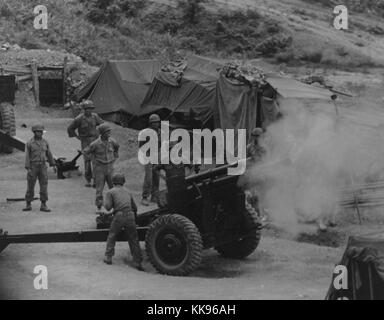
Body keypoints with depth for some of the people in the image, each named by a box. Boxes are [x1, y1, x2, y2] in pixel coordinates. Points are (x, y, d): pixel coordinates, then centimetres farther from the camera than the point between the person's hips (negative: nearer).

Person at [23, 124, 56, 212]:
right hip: (33, 166, -3)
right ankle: (28, 205, 13)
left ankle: (43, 206, 0)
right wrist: (28, 169, -16)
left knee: (44, 186, -3)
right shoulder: (29, 143, -5)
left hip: (43, 167, 3)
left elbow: (49, 154, 13)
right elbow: (27, 156, -8)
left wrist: (53, 165, 11)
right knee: (30, 186, 2)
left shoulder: (45, 142, 6)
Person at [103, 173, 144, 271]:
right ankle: (138, 262, 2)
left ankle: (108, 257, 17)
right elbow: (135, 207, 27)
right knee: (134, 239, 6)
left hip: (119, 216, -3)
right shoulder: (127, 192, 24)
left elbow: (108, 207, -3)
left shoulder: (110, 192, 9)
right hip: (130, 215, 3)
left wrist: (105, 202, 18)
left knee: (111, 236, 17)